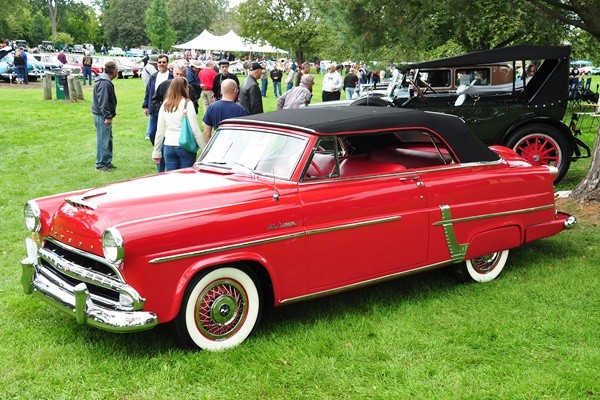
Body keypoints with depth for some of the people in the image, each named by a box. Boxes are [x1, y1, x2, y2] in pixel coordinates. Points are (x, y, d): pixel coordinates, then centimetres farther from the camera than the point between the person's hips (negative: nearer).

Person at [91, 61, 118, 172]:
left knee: (108, 139, 17)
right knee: (103, 140, -5)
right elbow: (103, 101, -24)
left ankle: (107, 162, 26)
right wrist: (107, 116, -25)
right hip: (101, 116, -11)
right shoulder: (104, 83, -20)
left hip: (104, 116, 11)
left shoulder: (106, 81, 15)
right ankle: (100, 164, 1)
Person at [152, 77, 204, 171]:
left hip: (168, 147, 4)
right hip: (185, 147, -4)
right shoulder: (187, 104, -7)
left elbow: (160, 131, 10)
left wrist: (156, 152, 17)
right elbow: (195, 129, -10)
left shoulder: (165, 105, 7)